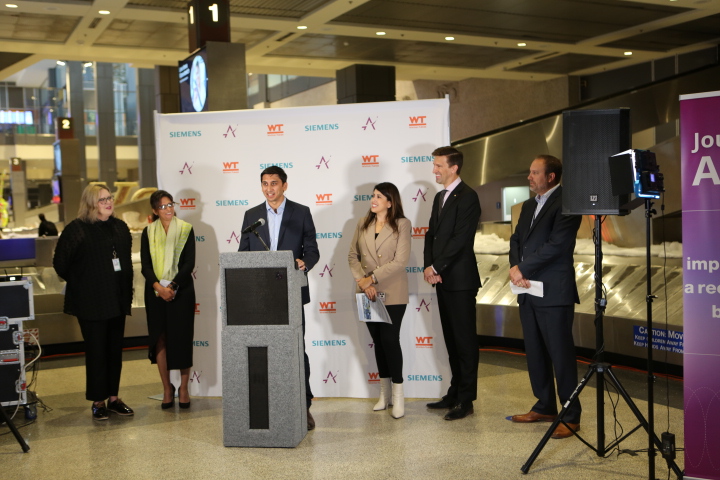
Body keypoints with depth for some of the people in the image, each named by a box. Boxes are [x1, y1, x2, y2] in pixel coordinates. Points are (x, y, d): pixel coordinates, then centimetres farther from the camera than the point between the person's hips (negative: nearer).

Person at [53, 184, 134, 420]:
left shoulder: (120, 227, 9)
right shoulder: (76, 229, -9)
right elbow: (60, 263, -6)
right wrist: (79, 284, 3)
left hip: (118, 300, 6)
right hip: (91, 302, -6)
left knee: (115, 350, 11)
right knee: (96, 352, 0)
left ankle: (113, 398, 21)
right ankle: (98, 401, 10)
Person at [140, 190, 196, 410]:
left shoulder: (186, 229, 3)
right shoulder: (148, 232, 8)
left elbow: (189, 263, -3)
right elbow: (145, 265, 2)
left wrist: (172, 286, -14)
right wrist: (158, 286, -14)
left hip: (181, 291, -1)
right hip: (155, 292, 2)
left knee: (182, 338, 0)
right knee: (159, 339, 2)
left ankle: (183, 388, 10)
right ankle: (167, 388, 11)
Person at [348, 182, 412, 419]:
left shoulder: (402, 224, -6)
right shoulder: (363, 224, 8)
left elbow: (400, 261, -13)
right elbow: (352, 255, 6)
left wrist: (372, 278, -15)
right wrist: (362, 281, -8)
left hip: (392, 293, -4)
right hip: (368, 293, 4)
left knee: (390, 339, -7)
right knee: (378, 341, 10)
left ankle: (398, 396, 4)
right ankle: (384, 393, 21)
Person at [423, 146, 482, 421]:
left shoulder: (467, 197, -10)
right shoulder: (439, 197, 17)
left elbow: (460, 238, -17)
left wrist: (436, 267, -13)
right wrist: (429, 266, 0)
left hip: (460, 279, -8)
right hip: (442, 279, 8)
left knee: (465, 339, -2)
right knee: (451, 339, 14)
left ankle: (466, 400, 3)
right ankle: (455, 393, 22)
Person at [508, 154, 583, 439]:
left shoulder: (565, 203, -9)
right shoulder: (529, 206, 19)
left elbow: (557, 244, -17)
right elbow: (517, 239, 14)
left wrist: (523, 269, -12)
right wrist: (515, 266, -5)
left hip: (554, 291, -8)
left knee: (561, 354, -4)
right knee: (534, 352, 13)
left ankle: (571, 417, 3)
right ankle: (544, 407, 24)